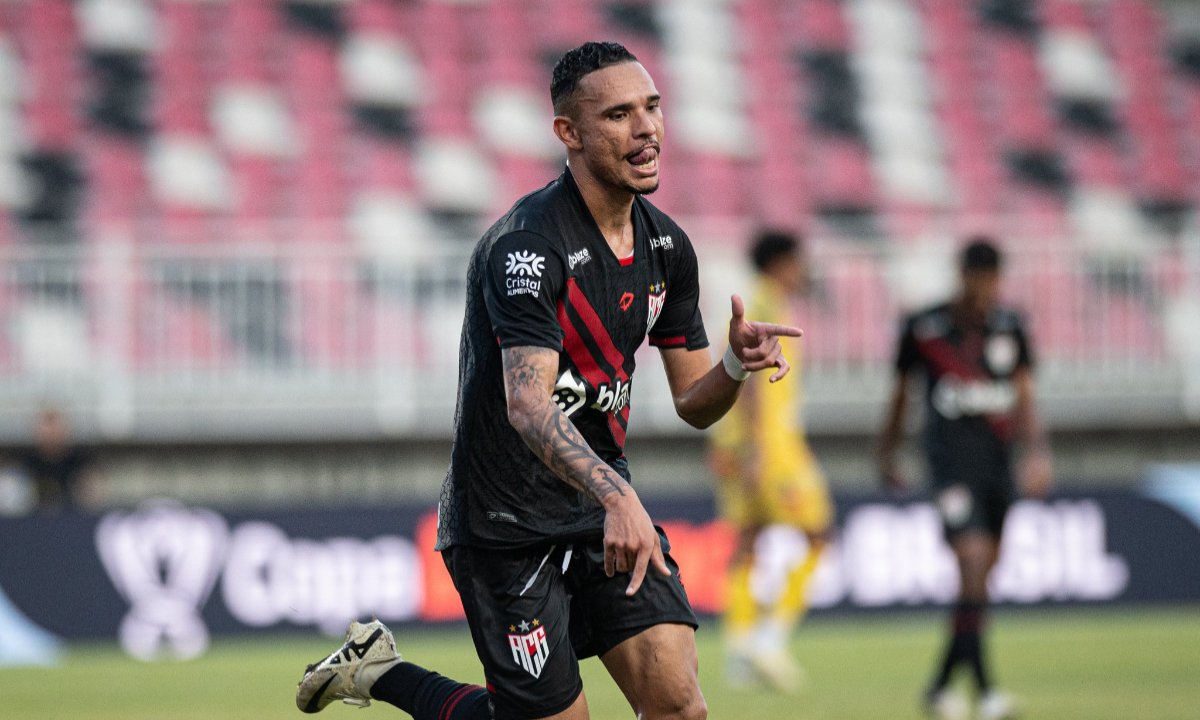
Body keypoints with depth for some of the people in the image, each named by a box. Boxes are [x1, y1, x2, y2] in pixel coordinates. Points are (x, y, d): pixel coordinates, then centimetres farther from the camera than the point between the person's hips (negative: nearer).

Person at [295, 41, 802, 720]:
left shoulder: (667, 245, 4)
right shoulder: (526, 246, -21)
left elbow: (693, 401, 13)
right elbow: (529, 405, -34)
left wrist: (738, 363, -11)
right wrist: (616, 497, -49)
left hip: (609, 508, 7)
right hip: (506, 528, -7)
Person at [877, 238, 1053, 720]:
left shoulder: (1010, 328, 8)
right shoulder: (925, 328, -1)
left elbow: (1024, 398, 7)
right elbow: (901, 392, 11)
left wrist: (1036, 451, -8)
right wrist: (887, 453, 18)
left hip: (998, 459, 5)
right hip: (951, 459, -5)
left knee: (982, 575, 9)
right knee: (973, 561, -18)